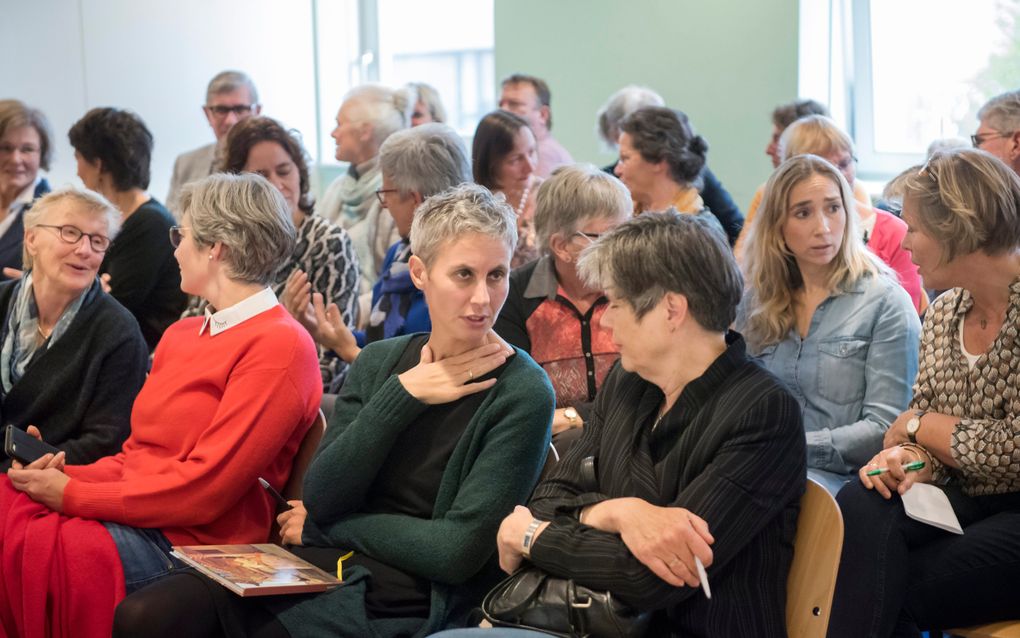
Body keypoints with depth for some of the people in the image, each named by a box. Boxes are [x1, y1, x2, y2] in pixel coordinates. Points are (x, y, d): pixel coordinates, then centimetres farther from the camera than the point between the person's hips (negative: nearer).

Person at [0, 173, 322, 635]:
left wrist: (72, 495, -11)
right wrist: (66, 475, -2)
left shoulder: (281, 346, -9)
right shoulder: (181, 335, 19)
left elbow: (204, 489, -14)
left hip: (194, 541, -8)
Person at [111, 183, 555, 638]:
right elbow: (321, 496, 0)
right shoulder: (379, 362, 9)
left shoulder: (522, 394, -7)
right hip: (315, 567, 5)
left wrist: (324, 526, -3)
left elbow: (459, 551, -13)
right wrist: (400, 396, -10)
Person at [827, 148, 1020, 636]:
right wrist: (907, 459, -12)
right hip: (963, 505, 6)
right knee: (858, 507, -23)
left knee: (881, 595, -21)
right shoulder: (943, 315, 9)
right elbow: (920, 429, 12)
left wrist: (917, 425, -6)